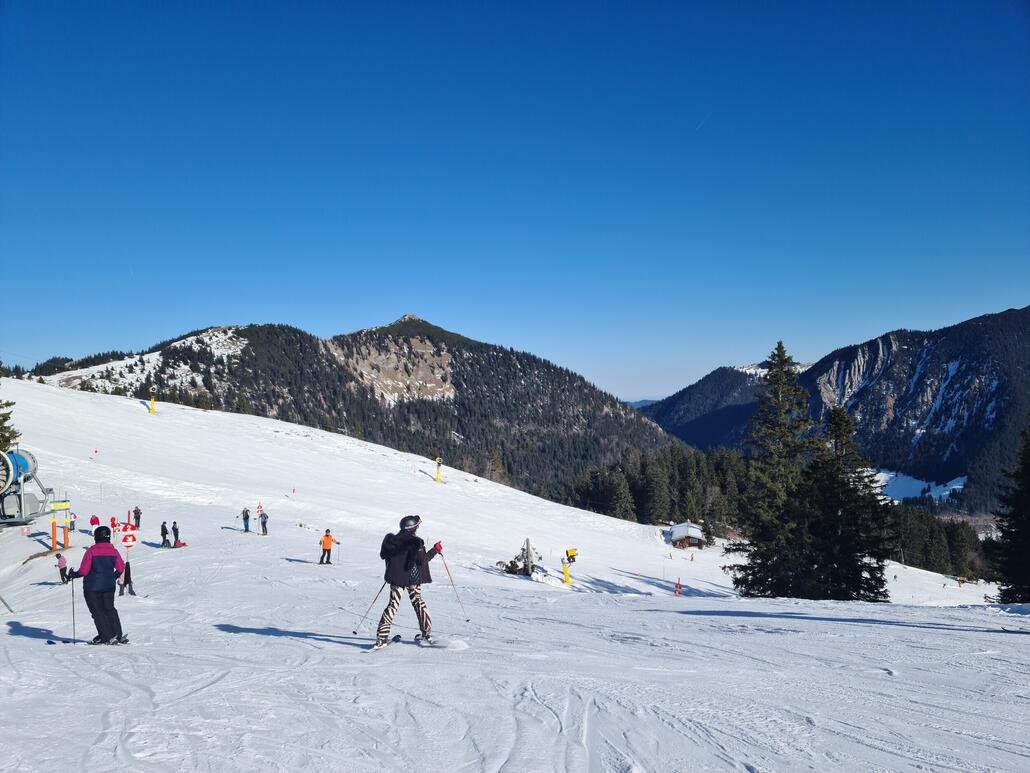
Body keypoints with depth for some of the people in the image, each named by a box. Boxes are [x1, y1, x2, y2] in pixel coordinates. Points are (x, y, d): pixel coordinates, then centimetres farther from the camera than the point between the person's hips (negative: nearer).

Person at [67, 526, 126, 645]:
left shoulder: (91, 551, -16)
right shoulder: (113, 551, -2)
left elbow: (83, 571, -16)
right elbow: (121, 568, 4)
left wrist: (74, 574, 4)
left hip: (92, 587, -4)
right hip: (109, 586, 5)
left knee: (97, 611, 7)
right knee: (110, 609, 18)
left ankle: (107, 637, 4)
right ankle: (118, 635, 15)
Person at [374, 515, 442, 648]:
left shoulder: (392, 540, 2)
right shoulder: (415, 541, -14)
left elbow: (383, 555, 11)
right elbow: (422, 560, -15)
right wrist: (435, 550, -3)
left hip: (396, 577, 3)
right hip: (412, 578, -3)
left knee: (393, 604, 4)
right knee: (418, 602, 12)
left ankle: (381, 637, -5)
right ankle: (427, 633, 16)